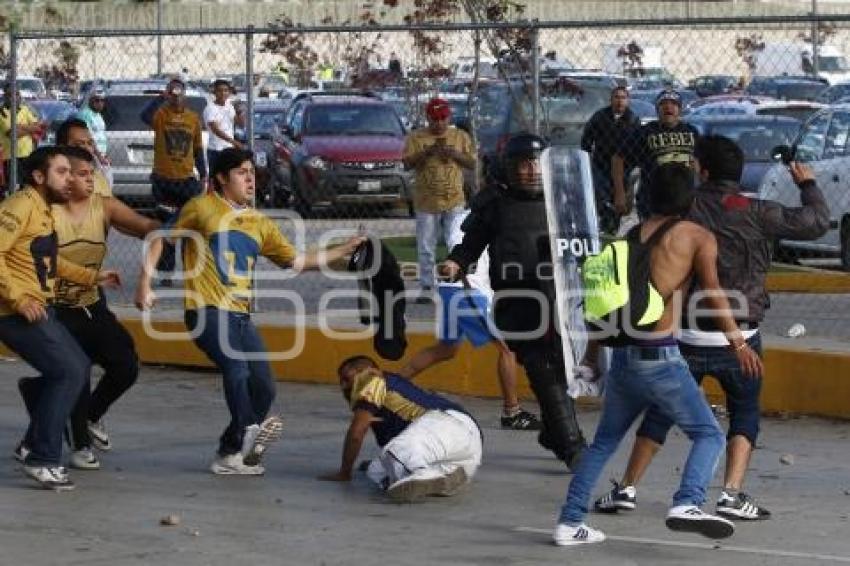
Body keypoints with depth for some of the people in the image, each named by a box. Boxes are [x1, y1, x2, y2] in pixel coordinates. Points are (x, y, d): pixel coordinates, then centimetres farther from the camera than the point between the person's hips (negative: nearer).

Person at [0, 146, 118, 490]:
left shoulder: (42, 208, 15)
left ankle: (35, 443, 21)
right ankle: (42, 459, -8)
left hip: (38, 309, 10)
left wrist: (93, 277, 23)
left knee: (77, 368, 14)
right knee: (69, 372, -13)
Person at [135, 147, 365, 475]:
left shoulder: (260, 223, 18)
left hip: (241, 317, 7)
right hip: (208, 312, -7)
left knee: (264, 388, 0)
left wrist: (344, 251, 19)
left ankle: (230, 455, 10)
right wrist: (145, 283, -5)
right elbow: (161, 239, 6)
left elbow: (295, 261, 23)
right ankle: (250, 431, -46)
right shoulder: (202, 208, 2)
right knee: (236, 367, -31)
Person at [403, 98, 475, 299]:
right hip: (426, 203, 0)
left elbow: (472, 163, 5)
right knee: (426, 248, 3)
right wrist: (427, 151, -17)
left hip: (454, 201, 0)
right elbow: (407, 163, -3)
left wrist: (454, 154, -11)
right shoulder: (415, 137, 5)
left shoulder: (461, 136, 9)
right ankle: (427, 288, 11)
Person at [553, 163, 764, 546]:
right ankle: (687, 504, -25)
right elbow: (712, 290, -12)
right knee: (709, 435, -1)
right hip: (659, 357, -6)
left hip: (622, 354, 6)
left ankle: (570, 522, 18)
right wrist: (738, 342, -16)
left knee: (604, 440, 19)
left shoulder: (633, 234, 15)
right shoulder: (698, 237, 1)